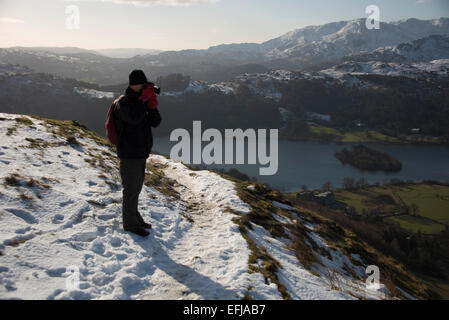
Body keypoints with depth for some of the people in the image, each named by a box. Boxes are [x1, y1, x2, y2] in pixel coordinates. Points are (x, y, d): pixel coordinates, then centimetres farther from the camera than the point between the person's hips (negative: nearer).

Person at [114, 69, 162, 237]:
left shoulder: (141, 101, 11)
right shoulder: (123, 102, -14)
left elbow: (156, 122, 5)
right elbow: (133, 117, -33)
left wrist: (152, 106, -13)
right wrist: (144, 99, -24)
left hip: (141, 154, 9)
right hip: (129, 155, -9)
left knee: (137, 187, 19)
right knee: (131, 189, 0)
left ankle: (135, 217, 33)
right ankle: (130, 224, 12)